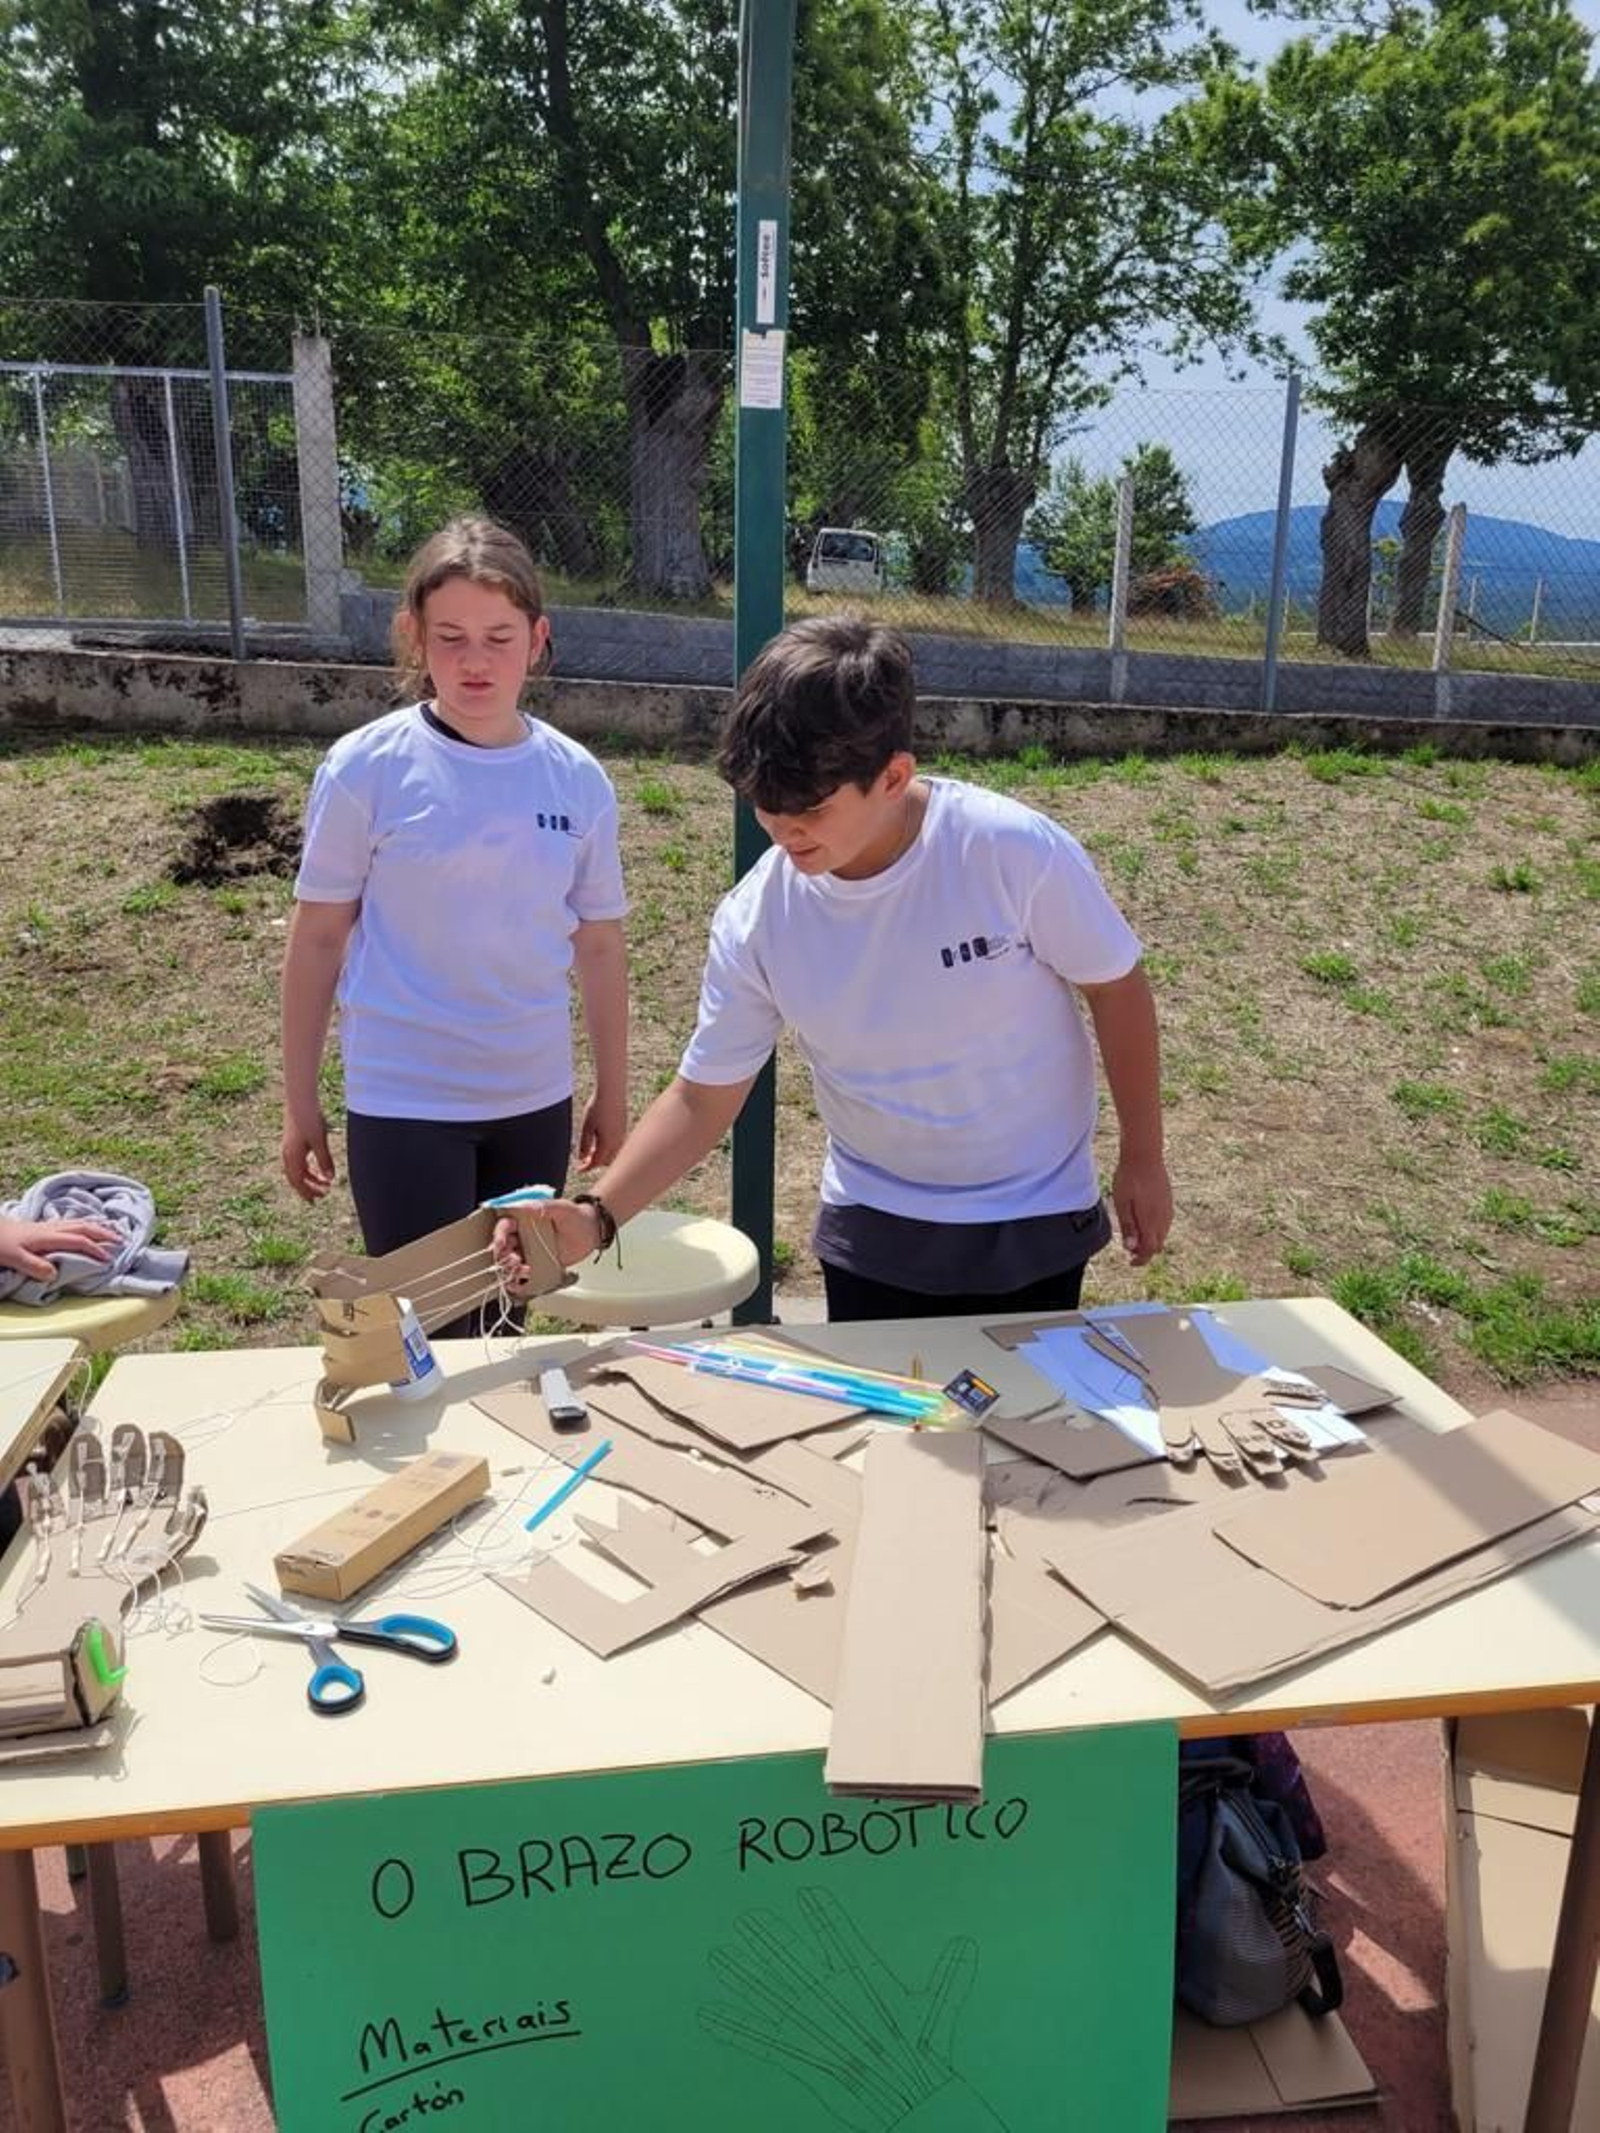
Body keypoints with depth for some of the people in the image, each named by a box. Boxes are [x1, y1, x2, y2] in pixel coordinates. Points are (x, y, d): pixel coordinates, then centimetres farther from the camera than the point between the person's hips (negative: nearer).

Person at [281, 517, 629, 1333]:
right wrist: (300, 1103, 0)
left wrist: (612, 1094, 10)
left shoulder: (577, 780, -2)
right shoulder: (366, 768, -10)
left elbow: (599, 944, 6)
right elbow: (318, 937, -3)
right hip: (402, 1103, -3)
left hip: (535, 1099, 3)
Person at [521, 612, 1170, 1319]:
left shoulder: (1017, 851, -25)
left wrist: (1142, 1161, -2)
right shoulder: (756, 919, -17)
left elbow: (1115, 989, -10)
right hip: (874, 1234, 2)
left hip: (1034, 1226, -1)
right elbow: (703, 1097, -9)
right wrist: (598, 1215, -23)